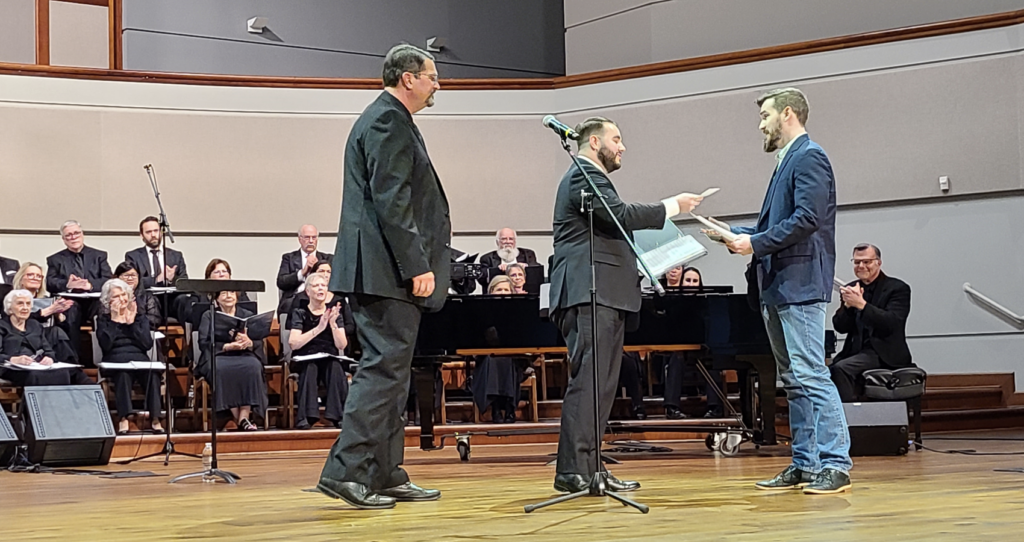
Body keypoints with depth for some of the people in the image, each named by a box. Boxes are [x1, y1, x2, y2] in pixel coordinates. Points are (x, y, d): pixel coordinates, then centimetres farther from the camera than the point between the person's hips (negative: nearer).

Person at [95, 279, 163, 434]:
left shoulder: (139, 317, 20)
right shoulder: (103, 319, 16)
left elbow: (148, 344, 3)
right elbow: (105, 345, -4)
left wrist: (132, 323, 3)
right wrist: (114, 321, -1)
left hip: (140, 359, 2)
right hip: (115, 361, -2)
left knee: (152, 372, -35)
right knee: (123, 371, -40)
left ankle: (154, 418, -39)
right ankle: (123, 419, -46)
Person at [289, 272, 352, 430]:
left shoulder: (334, 312, 9)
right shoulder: (300, 312, 3)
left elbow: (342, 345, -2)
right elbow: (293, 343, -14)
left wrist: (333, 324, -17)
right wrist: (319, 327, -21)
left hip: (329, 358, 2)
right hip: (305, 359, -2)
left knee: (335, 368, -32)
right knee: (310, 368, -36)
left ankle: (338, 416, -32)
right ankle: (305, 417, -38)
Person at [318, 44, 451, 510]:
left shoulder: (387, 120, 22)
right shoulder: (387, 122, -11)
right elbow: (391, 201, -19)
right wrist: (418, 265, -21)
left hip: (385, 273, 11)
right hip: (387, 270, -11)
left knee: (390, 370, 12)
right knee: (383, 368, -11)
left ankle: (386, 475, 16)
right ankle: (347, 471, -10)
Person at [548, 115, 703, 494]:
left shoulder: (591, 177, 28)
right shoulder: (583, 175, -6)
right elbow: (621, 215, -19)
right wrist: (673, 206, -13)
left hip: (604, 296, 11)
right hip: (590, 293, -11)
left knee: (600, 385, 10)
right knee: (588, 380, -15)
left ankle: (588, 467, 12)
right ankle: (573, 470, -17)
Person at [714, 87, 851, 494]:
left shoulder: (810, 158, -8)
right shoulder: (787, 161, 21)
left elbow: (806, 220, -19)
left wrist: (755, 243, -15)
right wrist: (738, 234, 10)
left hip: (800, 285, -10)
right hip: (778, 287, 10)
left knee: (811, 375, -12)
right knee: (793, 380, 11)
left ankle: (835, 465, -10)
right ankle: (805, 464, 16)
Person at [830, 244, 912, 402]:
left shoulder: (897, 288, 0)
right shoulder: (851, 289, 14)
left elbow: (892, 323, -16)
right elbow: (840, 327, 7)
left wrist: (861, 304, -25)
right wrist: (848, 305, -13)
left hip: (884, 353, -5)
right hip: (856, 351, 5)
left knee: (840, 369, -27)